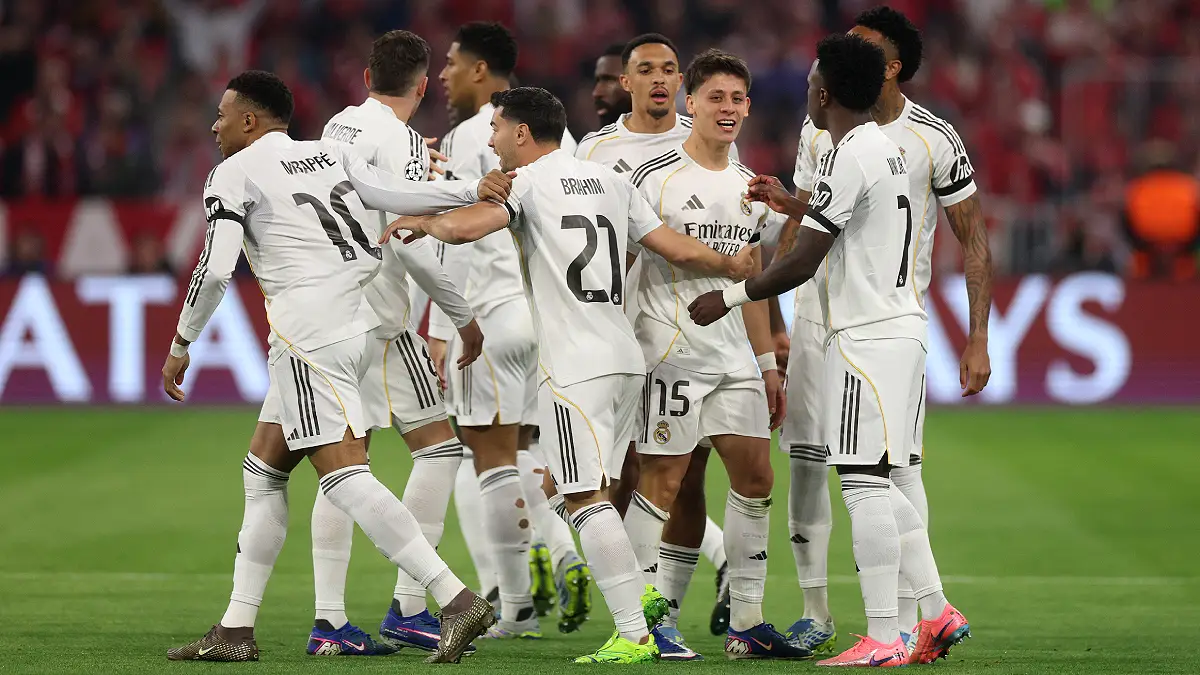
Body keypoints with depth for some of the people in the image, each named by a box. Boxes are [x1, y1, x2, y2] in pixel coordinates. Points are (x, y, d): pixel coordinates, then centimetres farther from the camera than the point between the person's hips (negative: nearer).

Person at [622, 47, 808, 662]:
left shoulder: (748, 187, 15)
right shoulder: (656, 178, -6)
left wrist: (768, 363, 18)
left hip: (733, 354, 7)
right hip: (670, 351, -7)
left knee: (756, 477, 3)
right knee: (662, 482, -5)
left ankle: (746, 624, 9)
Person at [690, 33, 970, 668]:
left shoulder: (847, 159, -15)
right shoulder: (886, 147, 15)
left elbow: (802, 263, -15)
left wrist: (729, 297, -3)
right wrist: (790, 204, 41)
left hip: (867, 339, -10)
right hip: (903, 327, 10)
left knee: (865, 485, -9)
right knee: (879, 486, 14)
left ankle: (882, 639, -10)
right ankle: (939, 612, 11)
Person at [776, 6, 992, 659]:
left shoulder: (935, 140, -6)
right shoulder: (820, 131, 6)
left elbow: (972, 240, -1)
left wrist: (978, 340, -6)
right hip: (819, 305, 4)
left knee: (899, 464, -8)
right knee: (806, 458, 2)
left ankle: (905, 625, -4)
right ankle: (815, 617, 12)